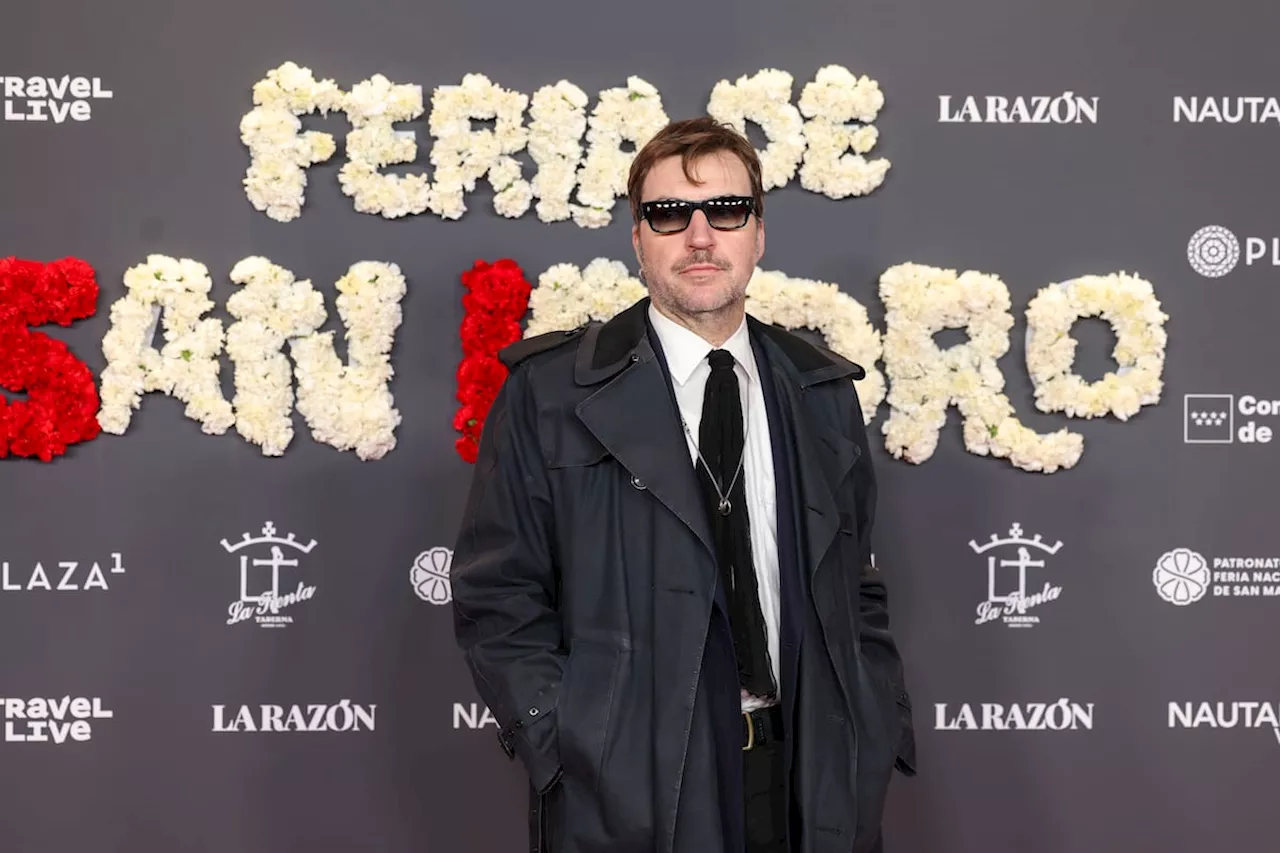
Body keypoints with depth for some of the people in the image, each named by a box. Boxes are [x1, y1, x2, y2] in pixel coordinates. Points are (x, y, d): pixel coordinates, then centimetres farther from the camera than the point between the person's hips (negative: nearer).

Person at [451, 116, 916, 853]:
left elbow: (857, 592, 11)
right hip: (627, 793, -3)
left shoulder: (824, 393, 6)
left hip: (814, 790, 3)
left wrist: (882, 743, 2)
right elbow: (499, 598, -4)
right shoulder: (550, 390, -4)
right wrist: (570, 748, -13)